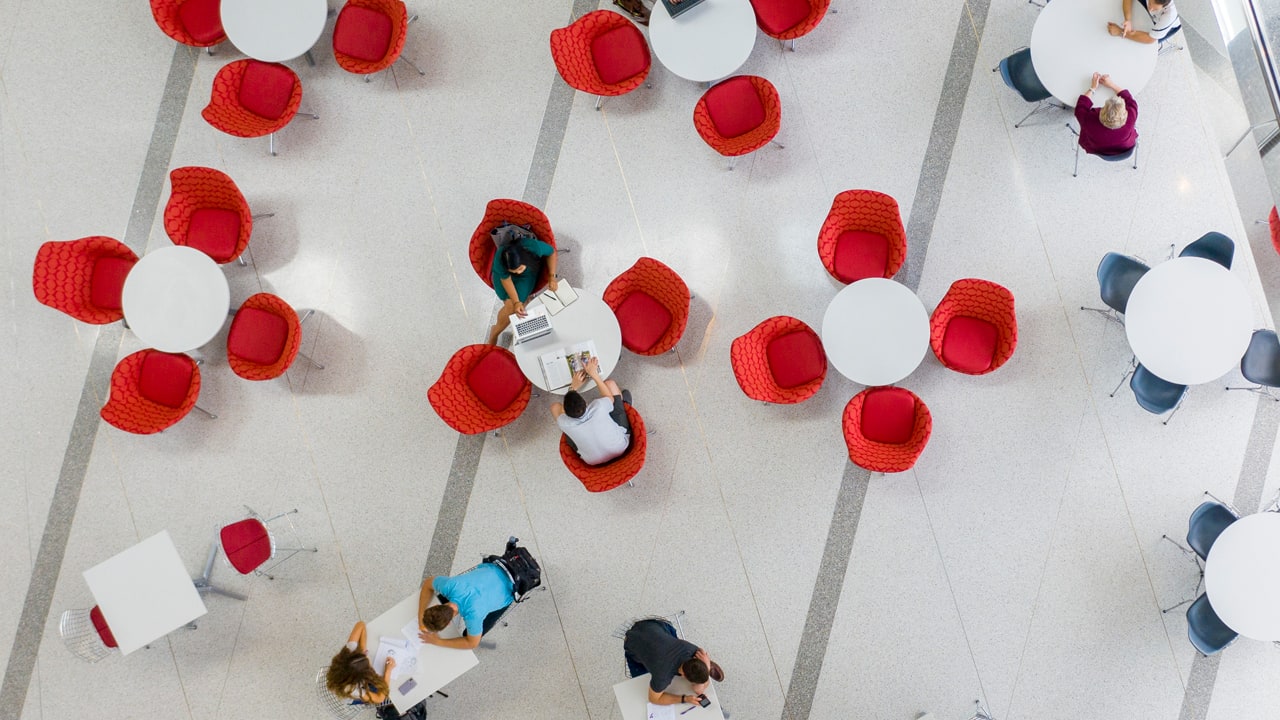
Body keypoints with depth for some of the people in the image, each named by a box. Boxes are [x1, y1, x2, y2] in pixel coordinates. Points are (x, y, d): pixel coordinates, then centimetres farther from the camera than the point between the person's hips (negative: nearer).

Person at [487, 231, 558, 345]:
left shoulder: (535, 247, -41)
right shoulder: (499, 260, -39)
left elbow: (551, 252, -19)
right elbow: (506, 279, -21)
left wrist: (552, 276, -23)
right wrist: (516, 302, -27)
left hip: (528, 275, 1)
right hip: (504, 274, -1)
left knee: (512, 308, -13)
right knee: (510, 305, -16)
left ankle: (495, 332, 15)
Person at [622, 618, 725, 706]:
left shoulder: (695, 652, -32)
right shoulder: (663, 675, -43)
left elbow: (699, 690, -20)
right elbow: (654, 698, -20)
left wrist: (706, 669, -38)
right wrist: (685, 699, -29)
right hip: (635, 642, -3)